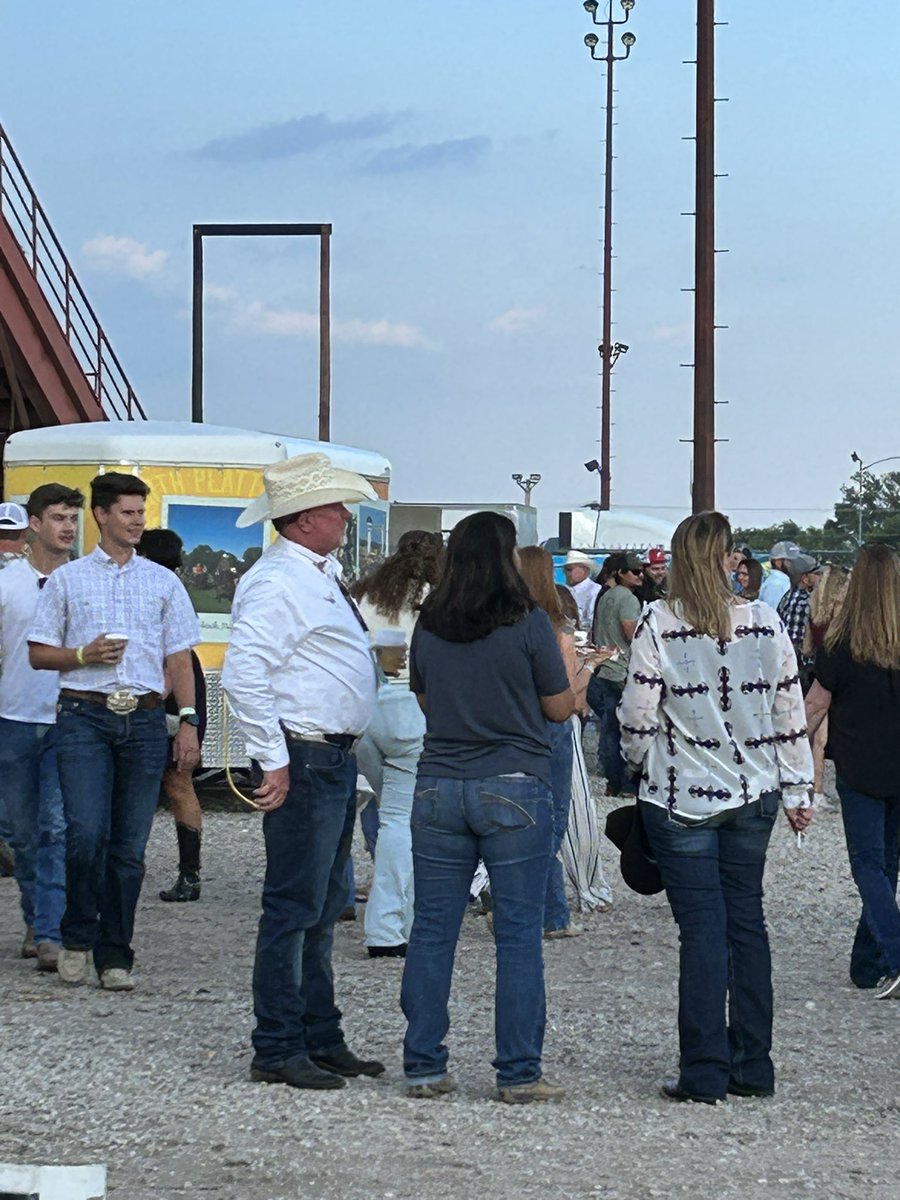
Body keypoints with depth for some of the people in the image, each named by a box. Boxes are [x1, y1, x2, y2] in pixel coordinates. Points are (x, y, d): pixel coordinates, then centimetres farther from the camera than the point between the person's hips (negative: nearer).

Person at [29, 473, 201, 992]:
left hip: (145, 719, 2)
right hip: (84, 716, -2)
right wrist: (84, 656, -8)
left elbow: (179, 659, 13)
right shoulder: (68, 579, 9)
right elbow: (39, 653, 10)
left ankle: (115, 954, 8)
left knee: (130, 846, 1)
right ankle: (77, 937, 5)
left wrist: (188, 721, 4)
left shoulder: (163, 582, 14)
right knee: (87, 832, -15)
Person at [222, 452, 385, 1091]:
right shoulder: (277, 583, -17)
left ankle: (322, 1038, 23)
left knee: (324, 907, 15)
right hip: (304, 762, -10)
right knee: (294, 909, -6)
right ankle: (277, 1050, -1)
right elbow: (243, 673, -25)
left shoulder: (324, 574, 15)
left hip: (338, 758, 10)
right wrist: (275, 762, -23)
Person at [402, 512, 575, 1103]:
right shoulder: (528, 623, -9)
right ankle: (519, 1073, 3)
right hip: (514, 789, -4)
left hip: (438, 788, 4)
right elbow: (560, 707, -1)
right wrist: (574, 668, 18)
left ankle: (423, 1066, 11)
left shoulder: (429, 627, 4)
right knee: (519, 934, 1)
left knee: (433, 929, 8)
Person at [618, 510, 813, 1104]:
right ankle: (753, 1066, 17)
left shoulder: (658, 625, -11)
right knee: (747, 919, 12)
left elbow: (637, 715, -10)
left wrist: (640, 766, 10)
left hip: (682, 797, -3)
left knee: (703, 928, 0)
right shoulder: (765, 623, -1)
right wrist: (797, 790, 12)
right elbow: (790, 714, 3)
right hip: (753, 794, 3)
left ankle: (705, 1071, 0)